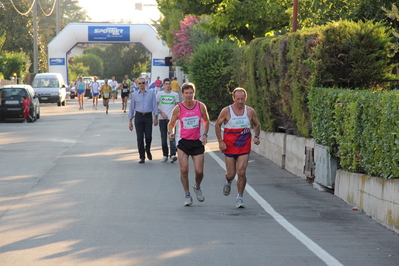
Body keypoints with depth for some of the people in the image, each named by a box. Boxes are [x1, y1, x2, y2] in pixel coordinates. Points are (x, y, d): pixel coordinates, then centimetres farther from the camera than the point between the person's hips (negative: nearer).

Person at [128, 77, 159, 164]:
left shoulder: (151, 93, 4)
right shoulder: (134, 94, 7)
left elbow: (154, 105, 4)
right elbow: (132, 108, 11)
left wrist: (156, 118, -4)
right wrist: (130, 121, 9)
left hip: (148, 116, -1)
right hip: (138, 116, 1)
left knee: (148, 136, -7)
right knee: (140, 137, -3)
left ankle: (147, 150, 24)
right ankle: (142, 157, 4)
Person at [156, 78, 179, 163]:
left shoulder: (175, 94, 8)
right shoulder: (159, 94, 7)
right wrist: (162, 113, -7)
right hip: (162, 119, 1)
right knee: (163, 139, 5)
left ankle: (173, 155, -21)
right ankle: (165, 155, 14)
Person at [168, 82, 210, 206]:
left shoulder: (201, 106, -3)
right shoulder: (178, 109, -7)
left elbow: (206, 121, 13)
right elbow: (171, 123, 5)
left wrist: (205, 134, -1)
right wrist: (171, 132, -16)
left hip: (197, 142, 1)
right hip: (183, 141, -1)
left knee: (199, 171, -3)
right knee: (184, 170, -9)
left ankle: (197, 187, 30)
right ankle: (187, 195, 7)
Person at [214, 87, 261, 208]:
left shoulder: (250, 111, 0)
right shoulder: (226, 111, -6)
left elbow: (257, 125, 16)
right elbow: (217, 125, 5)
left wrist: (256, 137, -2)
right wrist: (220, 141, -3)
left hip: (244, 147, 1)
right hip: (229, 146, -1)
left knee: (241, 173, -10)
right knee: (231, 174, 4)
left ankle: (239, 198, 4)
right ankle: (228, 182, 41)